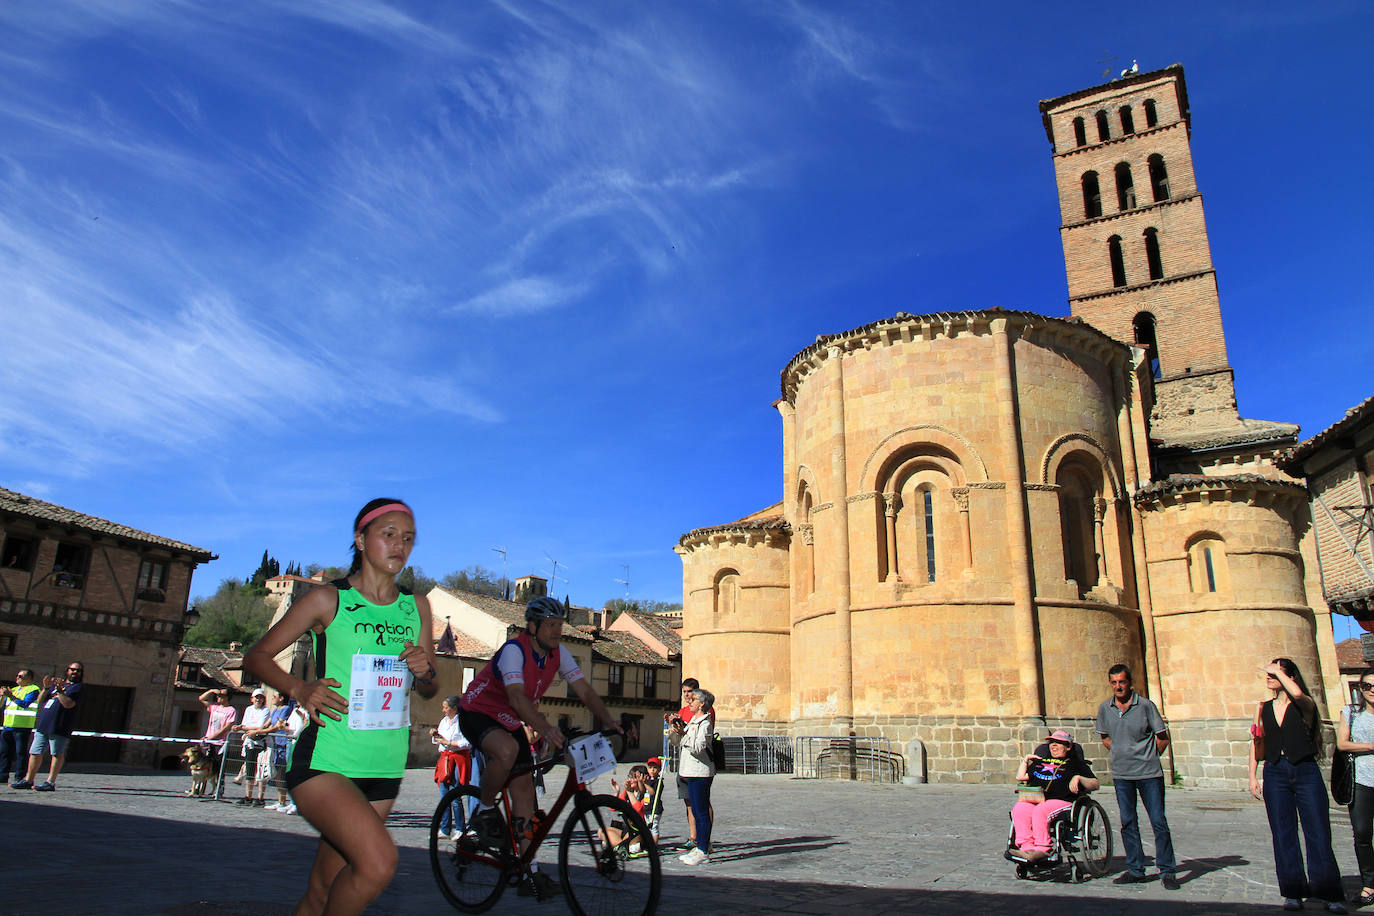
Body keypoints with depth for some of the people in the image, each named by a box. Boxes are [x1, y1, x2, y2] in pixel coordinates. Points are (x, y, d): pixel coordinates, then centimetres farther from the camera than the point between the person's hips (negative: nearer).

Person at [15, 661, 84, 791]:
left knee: (57, 754, -7)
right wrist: (46, 688, 2)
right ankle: (28, 780, 20)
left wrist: (59, 690, -16)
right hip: (43, 725, 7)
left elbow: (68, 704, -13)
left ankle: (50, 782, -5)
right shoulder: (56, 683, 23)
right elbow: (40, 701, 18)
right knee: (35, 752, 10)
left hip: (59, 726, -7)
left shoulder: (77, 687, 3)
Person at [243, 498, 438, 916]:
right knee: (378, 861, -24)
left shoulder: (416, 606, 10)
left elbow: (430, 690, 16)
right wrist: (299, 689, -16)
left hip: (384, 768, 5)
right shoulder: (328, 599, -2)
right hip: (325, 761, -4)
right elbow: (257, 656, 3)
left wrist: (424, 671, -8)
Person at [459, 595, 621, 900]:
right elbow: (517, 697, -41)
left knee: (524, 789, 0)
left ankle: (530, 874, 4)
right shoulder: (514, 649, -28)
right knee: (508, 750, -37)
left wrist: (608, 721, -24)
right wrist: (545, 728, -56)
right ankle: (484, 810, -9)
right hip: (477, 713, -7)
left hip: (509, 722, 7)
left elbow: (585, 691, -9)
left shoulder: (558, 655, -6)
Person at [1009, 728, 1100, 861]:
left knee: (1040, 811, -38)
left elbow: (1095, 784, 11)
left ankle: (1042, 848, -35)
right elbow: (1020, 777, 36)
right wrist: (1025, 760, 31)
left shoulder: (1075, 763, 22)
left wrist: (1078, 778, -5)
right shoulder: (1040, 761, 34)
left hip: (1060, 801, -4)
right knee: (1018, 809, -31)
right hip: (1034, 800, 4)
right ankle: (1026, 847, -37)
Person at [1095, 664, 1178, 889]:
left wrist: (1148, 758, 3)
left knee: (1159, 821, -2)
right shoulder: (1104, 708, 3)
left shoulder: (1145, 705, -7)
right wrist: (1121, 754, 8)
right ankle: (1135, 869, 16)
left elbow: (1162, 738, 0)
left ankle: (1167, 871, 9)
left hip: (1149, 773, -3)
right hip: (1121, 775, 3)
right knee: (1128, 823, 7)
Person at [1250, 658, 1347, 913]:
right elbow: (1255, 743, 13)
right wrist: (1252, 776, 6)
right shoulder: (1263, 709, 12)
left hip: (1306, 771, -3)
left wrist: (1278, 671, -12)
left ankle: (1330, 895, 7)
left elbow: (1297, 693, -26)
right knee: (1283, 835, 4)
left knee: (1318, 834, -2)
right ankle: (1293, 892, 11)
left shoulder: (1305, 705, 0)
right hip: (1275, 774, 3)